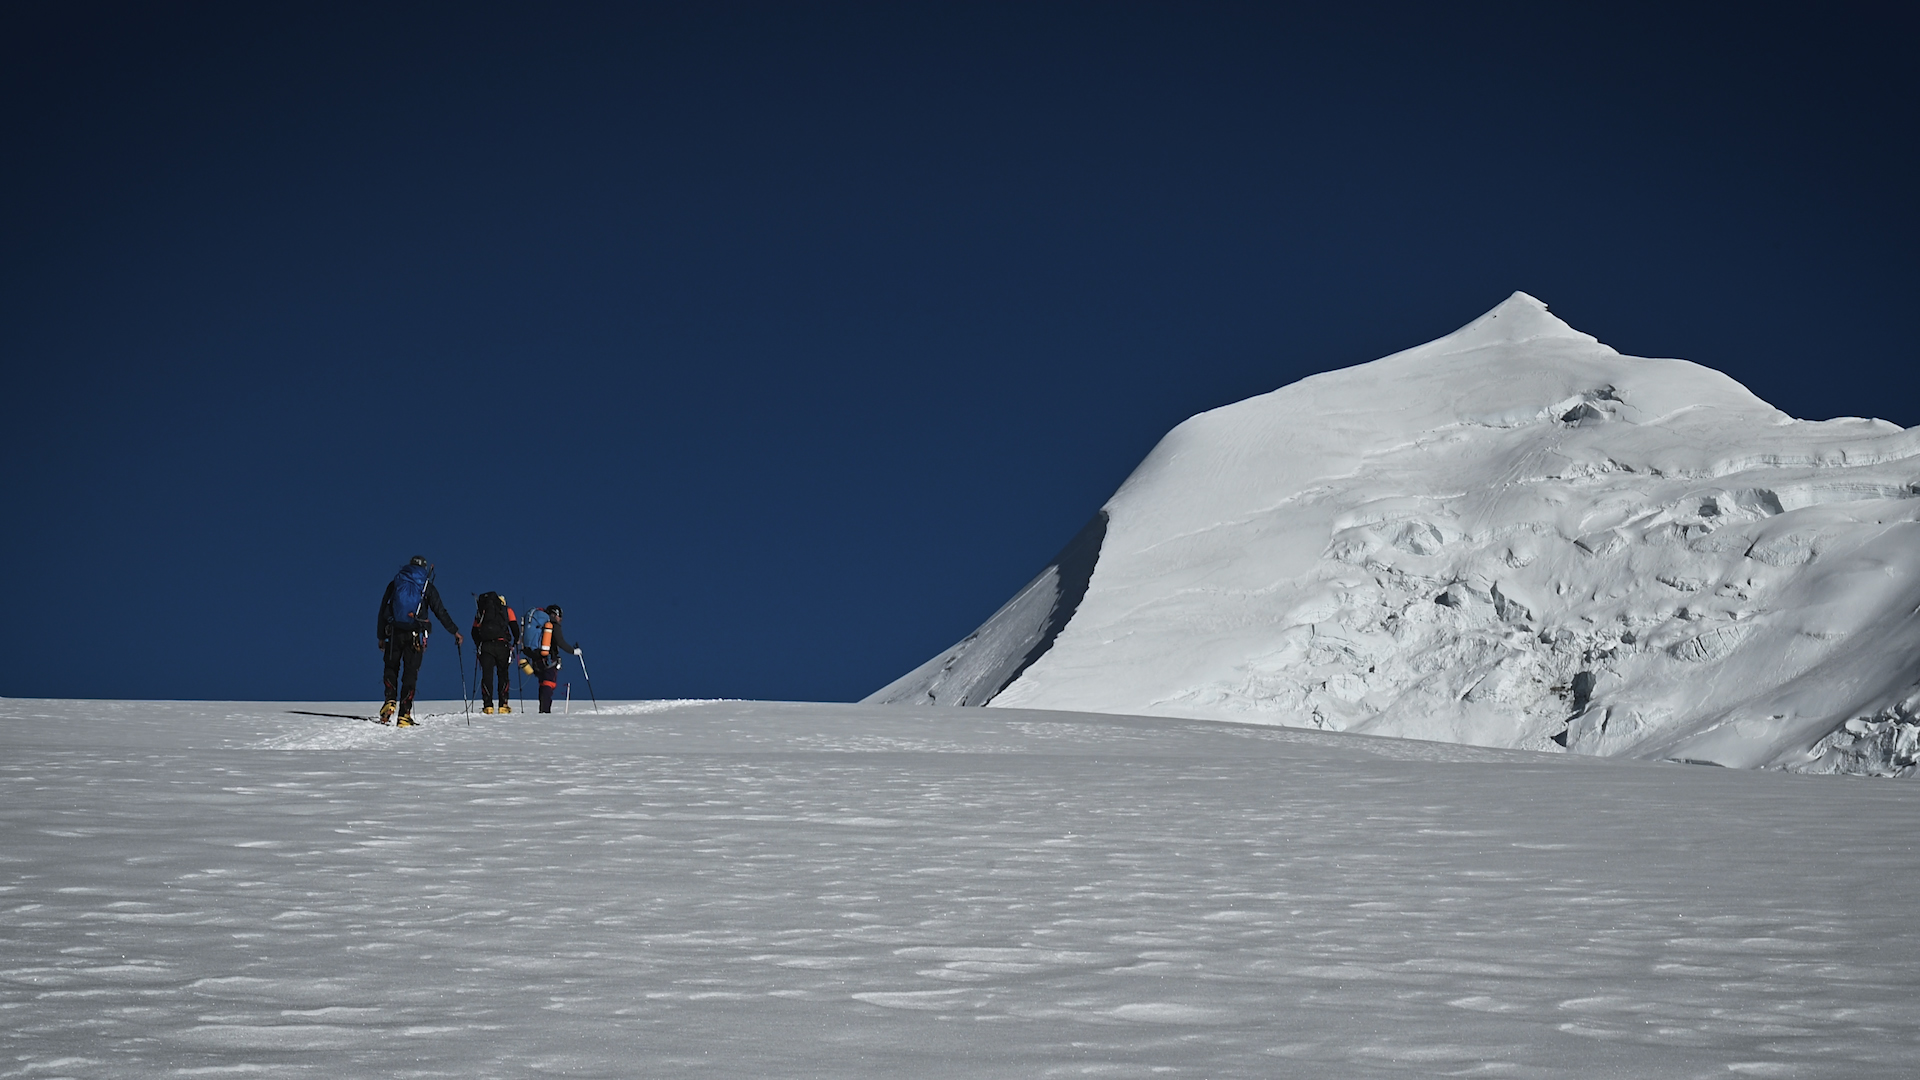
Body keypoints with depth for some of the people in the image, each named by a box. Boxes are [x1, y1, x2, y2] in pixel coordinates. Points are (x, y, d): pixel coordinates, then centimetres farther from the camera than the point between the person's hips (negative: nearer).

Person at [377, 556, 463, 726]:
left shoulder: (394, 584, 11)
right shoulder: (427, 586, 5)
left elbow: (383, 611, 11)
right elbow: (441, 612, 3)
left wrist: (381, 637, 16)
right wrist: (455, 632, 11)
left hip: (394, 633, 1)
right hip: (415, 635, -1)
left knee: (391, 667, 17)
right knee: (410, 672, 2)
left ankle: (390, 700, -6)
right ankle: (404, 714, -3)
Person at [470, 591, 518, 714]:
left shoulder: (481, 611, 19)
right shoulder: (507, 610, 14)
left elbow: (475, 631, 16)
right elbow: (515, 627, 6)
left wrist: (478, 646, 25)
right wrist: (517, 641, 21)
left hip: (485, 646, 1)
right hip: (502, 645, -1)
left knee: (487, 675, 3)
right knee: (503, 674, 9)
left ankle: (488, 705, -5)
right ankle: (503, 704, 3)